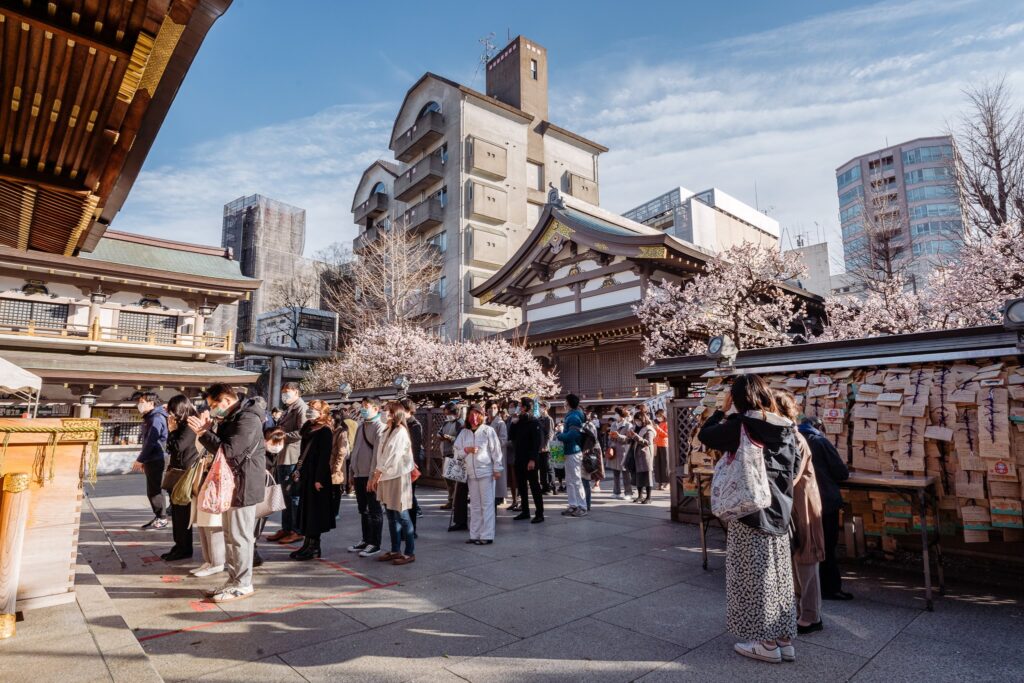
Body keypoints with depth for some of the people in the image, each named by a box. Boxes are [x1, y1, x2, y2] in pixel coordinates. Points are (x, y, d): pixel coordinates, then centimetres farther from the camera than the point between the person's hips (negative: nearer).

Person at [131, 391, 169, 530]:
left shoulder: (157, 418, -15)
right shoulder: (149, 418, 17)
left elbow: (151, 442, -20)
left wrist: (140, 460, -16)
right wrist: (144, 460, 19)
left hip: (156, 460, -10)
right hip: (151, 460, 10)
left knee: (155, 490, -5)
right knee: (152, 490, 13)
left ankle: (161, 519, 1)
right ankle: (158, 517, 20)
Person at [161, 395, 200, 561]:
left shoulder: (189, 426, -16)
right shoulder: (182, 425, 13)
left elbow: (177, 446, -23)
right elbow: (172, 449, 19)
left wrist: (171, 430, -11)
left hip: (185, 474, -10)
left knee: (182, 512, -1)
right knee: (176, 511, 15)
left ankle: (185, 549, 8)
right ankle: (180, 546, 24)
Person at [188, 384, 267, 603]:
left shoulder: (247, 419, -19)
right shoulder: (230, 418, 15)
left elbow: (228, 450, -24)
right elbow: (220, 446, 15)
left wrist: (203, 433, -18)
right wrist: (207, 429, 1)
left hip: (244, 485, -11)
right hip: (230, 484, 11)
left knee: (240, 536, -3)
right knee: (230, 535, 17)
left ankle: (243, 584, 7)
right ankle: (234, 579, 27)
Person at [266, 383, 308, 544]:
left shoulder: (301, 408, -10)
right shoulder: (288, 409, 20)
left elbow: (302, 432, -20)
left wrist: (283, 435, -14)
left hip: (293, 458, -10)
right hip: (282, 457, 10)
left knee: (294, 495, -4)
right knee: (284, 494, 15)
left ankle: (297, 531, 3)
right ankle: (286, 528, 24)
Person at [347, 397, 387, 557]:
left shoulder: (379, 427, -12)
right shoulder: (361, 427, 14)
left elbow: (378, 453, -17)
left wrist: (373, 476, -19)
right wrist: (352, 470, 14)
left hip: (370, 475, -8)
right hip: (359, 474, 8)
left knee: (374, 510, 2)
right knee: (363, 509, 17)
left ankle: (375, 544, 11)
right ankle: (366, 540, 28)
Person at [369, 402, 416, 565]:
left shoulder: (400, 432, -12)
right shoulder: (387, 431, 13)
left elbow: (391, 457, -15)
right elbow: (381, 455, 11)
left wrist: (377, 475, -10)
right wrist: (376, 476, 6)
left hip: (398, 477, -8)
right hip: (386, 477, 8)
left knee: (401, 515, -3)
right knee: (392, 516, 13)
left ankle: (410, 552, 5)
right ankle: (395, 550, 22)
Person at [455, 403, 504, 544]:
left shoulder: (488, 430, -3)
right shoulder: (464, 432, 9)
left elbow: (496, 450, -5)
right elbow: (457, 451, 9)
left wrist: (497, 469, -8)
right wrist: (466, 450, -11)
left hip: (486, 471, -5)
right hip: (471, 473, 5)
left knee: (487, 504, -2)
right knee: (474, 505, 11)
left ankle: (487, 535, 1)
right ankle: (475, 534, 18)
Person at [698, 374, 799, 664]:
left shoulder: (741, 423, -15)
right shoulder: (786, 427, 4)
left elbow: (704, 435, -4)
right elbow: (791, 467, 10)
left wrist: (722, 409, 4)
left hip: (750, 510, -7)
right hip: (779, 511, 7)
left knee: (754, 577, 5)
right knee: (779, 575, 15)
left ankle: (767, 643, 14)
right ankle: (784, 639, 25)